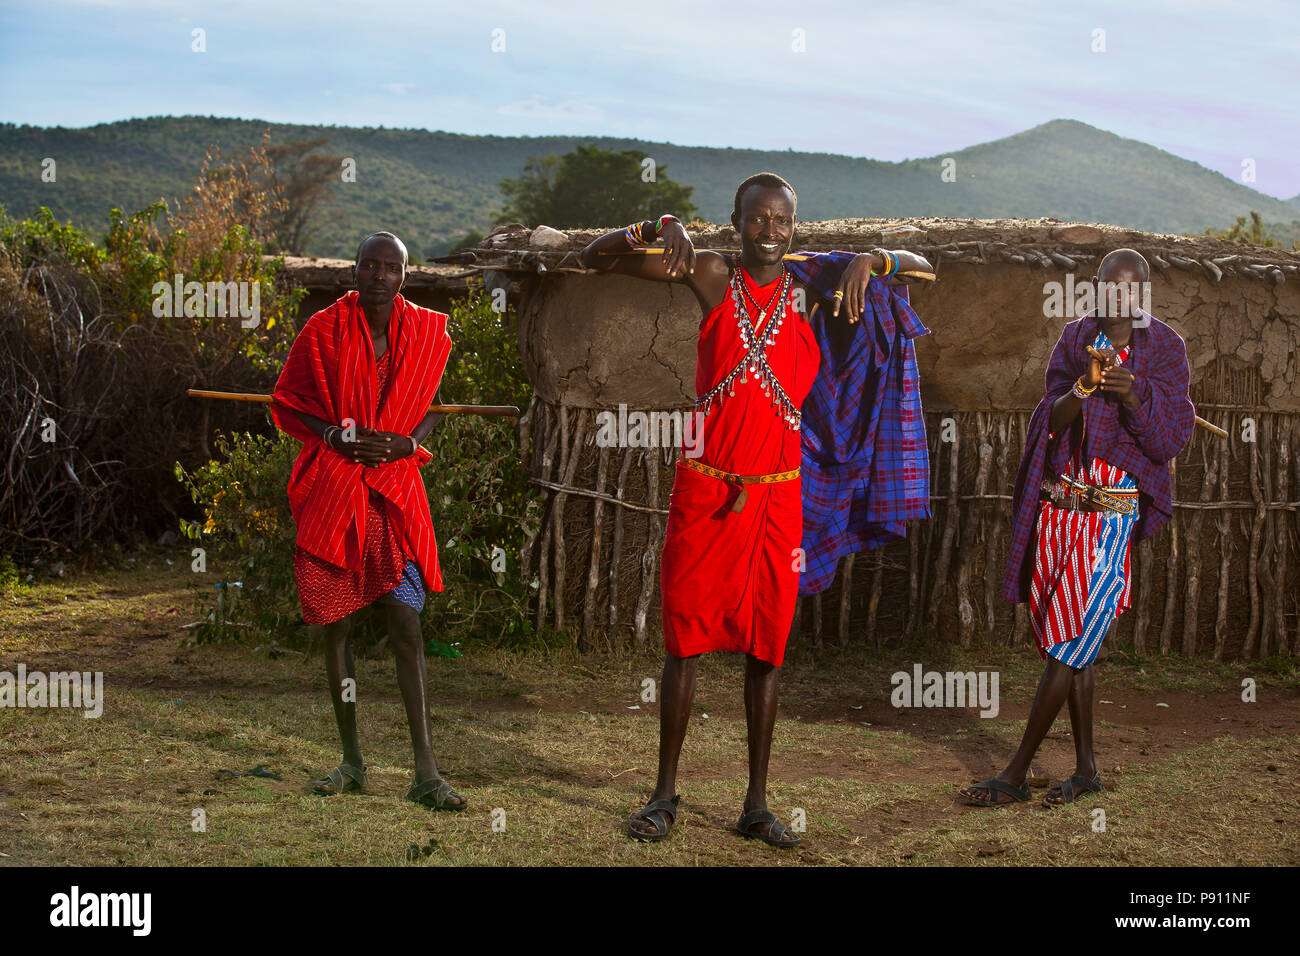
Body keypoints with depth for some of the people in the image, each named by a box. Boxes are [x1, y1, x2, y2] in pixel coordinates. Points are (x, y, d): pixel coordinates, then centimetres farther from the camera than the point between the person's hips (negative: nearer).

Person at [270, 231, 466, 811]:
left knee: (406, 622, -9)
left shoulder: (426, 333, 3)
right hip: (331, 492, 0)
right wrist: (337, 436, -12)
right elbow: (286, 402, 5)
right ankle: (352, 762, 20)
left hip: (394, 491, 0)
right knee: (335, 624, 6)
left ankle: (425, 773, -6)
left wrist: (407, 443, -7)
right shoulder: (324, 331, -2)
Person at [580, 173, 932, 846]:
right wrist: (659, 230, -16)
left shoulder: (812, 286, 3)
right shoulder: (713, 278, 1)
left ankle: (757, 805, 15)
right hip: (703, 489, -1)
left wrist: (870, 260, -14)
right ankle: (665, 794, 18)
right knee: (684, 640, 5)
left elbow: (923, 269, 7)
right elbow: (594, 258, 2)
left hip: (775, 497, 1)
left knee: (765, 648, 6)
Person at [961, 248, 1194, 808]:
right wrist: (1085, 385, -20)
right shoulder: (1075, 339, 7)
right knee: (1071, 644, 9)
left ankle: (1016, 773, 0)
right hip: (1057, 506, 4)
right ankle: (1086, 768, 21)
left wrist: (1132, 393, -22)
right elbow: (1051, 422, -1)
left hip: (1112, 514, -4)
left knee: (1068, 645, -6)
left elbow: (1171, 441, -6)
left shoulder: (1165, 349, 0)